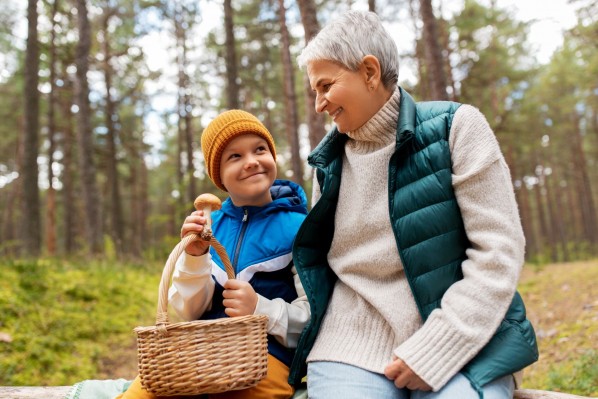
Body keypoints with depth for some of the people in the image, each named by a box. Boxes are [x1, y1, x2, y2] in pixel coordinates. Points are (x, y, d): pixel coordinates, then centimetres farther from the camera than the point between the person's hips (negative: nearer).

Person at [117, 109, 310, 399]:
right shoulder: (208, 226, 7)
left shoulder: (298, 228, -4)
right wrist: (195, 257, -11)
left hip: (265, 354, -2)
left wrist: (261, 309, -21)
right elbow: (186, 314, 6)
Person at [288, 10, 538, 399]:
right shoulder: (329, 160, 9)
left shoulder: (455, 126, -4)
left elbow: (499, 251, -9)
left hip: (462, 344, -2)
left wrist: (433, 351, -14)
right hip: (352, 345, 3)